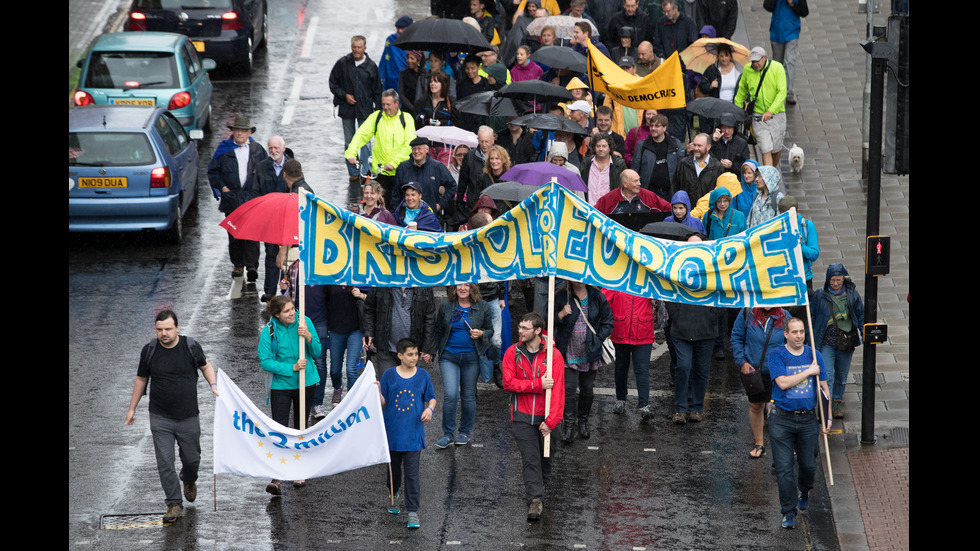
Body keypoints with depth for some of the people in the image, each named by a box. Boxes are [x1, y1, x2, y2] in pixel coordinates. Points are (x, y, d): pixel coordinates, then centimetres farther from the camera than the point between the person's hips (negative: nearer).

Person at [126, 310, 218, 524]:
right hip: (160, 418, 0)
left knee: (191, 458, 10)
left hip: (188, 417, 0)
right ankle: (174, 504, 3)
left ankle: (189, 481, 45)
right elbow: (141, 380, 9)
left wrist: (213, 384, -5)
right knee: (165, 462, -6)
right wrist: (132, 409, 13)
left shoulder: (191, 346, -6)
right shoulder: (149, 351, -3)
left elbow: (205, 366, 13)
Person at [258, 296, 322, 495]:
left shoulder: (304, 322, -6)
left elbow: (317, 353, -2)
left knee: (300, 427, 15)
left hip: (306, 383, 3)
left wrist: (309, 337, -22)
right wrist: (291, 368, -21)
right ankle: (276, 478, -15)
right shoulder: (269, 331, -13)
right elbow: (265, 361, -14)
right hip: (281, 384, -3)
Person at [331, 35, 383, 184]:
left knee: (365, 142, -4)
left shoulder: (371, 66, 0)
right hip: (347, 109, 1)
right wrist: (344, 95, -7)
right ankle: (353, 172, 15)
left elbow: (377, 91, 7)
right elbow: (333, 82, 7)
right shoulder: (342, 63, -1)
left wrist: (378, 110, 3)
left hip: (365, 110, -1)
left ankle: (365, 172, 1)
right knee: (349, 142, 7)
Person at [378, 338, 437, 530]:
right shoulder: (389, 375, -1)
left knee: (412, 473, -6)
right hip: (393, 432, 1)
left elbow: (432, 398, 10)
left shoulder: (423, 375, 1)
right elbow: (383, 403, 1)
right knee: (394, 468, 18)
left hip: (414, 433, -1)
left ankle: (413, 512, -4)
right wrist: (377, 392, -18)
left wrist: (430, 408, -11)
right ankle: (394, 495, 46)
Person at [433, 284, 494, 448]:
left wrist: (481, 334, -12)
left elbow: (490, 330, 9)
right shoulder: (445, 307, 4)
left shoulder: (482, 307, 2)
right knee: (450, 395, -11)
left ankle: (465, 432, 24)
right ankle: (448, 434, -1)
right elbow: (438, 332, 12)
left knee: (468, 396, 8)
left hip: (471, 356, 0)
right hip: (449, 356, 0)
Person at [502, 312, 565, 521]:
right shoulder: (513, 353, -1)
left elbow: (558, 390, -11)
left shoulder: (553, 355, -8)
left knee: (545, 457, 12)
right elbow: (508, 382, -9)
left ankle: (539, 486, 37)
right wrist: (539, 384, -19)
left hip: (545, 416, 0)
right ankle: (535, 501, -11)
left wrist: (551, 421, -17)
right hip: (522, 416, 0)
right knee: (530, 459, -8)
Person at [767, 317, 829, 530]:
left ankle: (804, 493, 42)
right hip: (782, 419, -3)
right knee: (784, 468, -6)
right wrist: (809, 372, -14)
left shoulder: (814, 356, 5)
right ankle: (789, 512, 1)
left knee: (808, 465, 11)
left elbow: (824, 388, 10)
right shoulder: (777, 355, -5)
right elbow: (783, 382, -18)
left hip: (808, 418, 3)